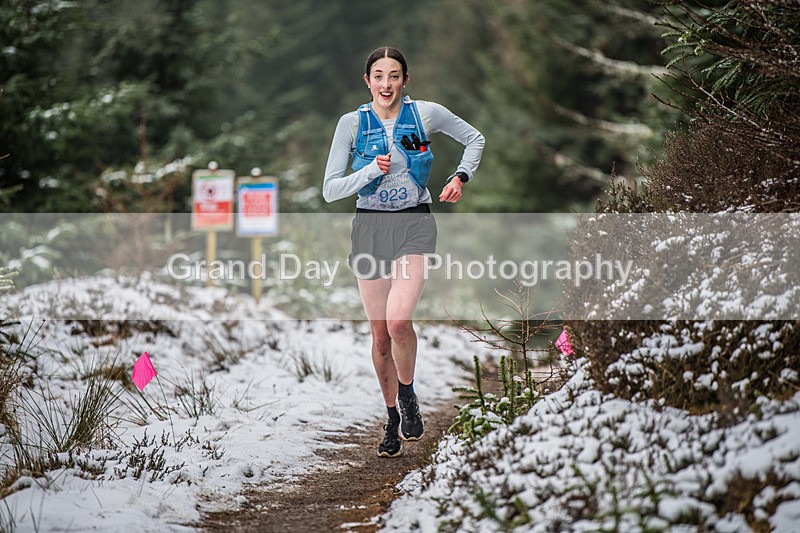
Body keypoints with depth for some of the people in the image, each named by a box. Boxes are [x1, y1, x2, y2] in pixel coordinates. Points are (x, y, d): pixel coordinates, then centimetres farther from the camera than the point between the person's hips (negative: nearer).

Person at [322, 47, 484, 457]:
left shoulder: (426, 114, -1)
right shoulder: (352, 123, -1)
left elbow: (474, 138, 16)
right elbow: (330, 190, -2)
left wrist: (461, 176, 0)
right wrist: (371, 172, -16)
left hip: (414, 226, -2)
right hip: (370, 227, 2)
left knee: (398, 321, -23)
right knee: (380, 334, 6)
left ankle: (408, 394, 4)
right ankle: (392, 420, 23)